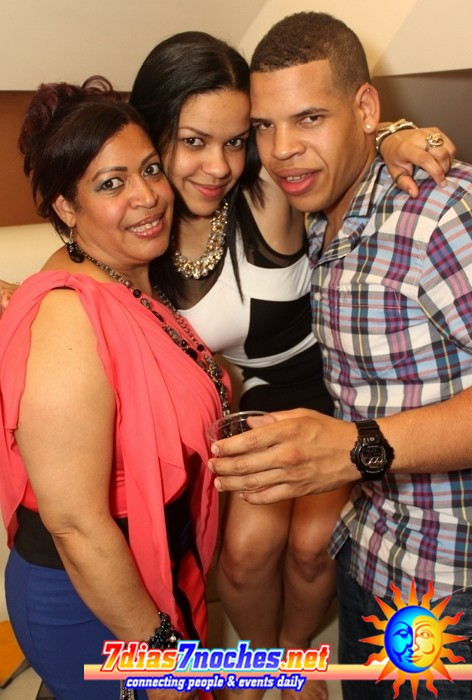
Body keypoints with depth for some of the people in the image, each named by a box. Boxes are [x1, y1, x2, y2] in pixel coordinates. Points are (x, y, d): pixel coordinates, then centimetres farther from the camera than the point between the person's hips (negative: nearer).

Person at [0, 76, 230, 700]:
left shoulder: (137, 284, -2)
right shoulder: (68, 319, -28)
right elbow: (76, 524, -27)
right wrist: (158, 645, -17)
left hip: (158, 573, 8)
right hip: (90, 603, -8)